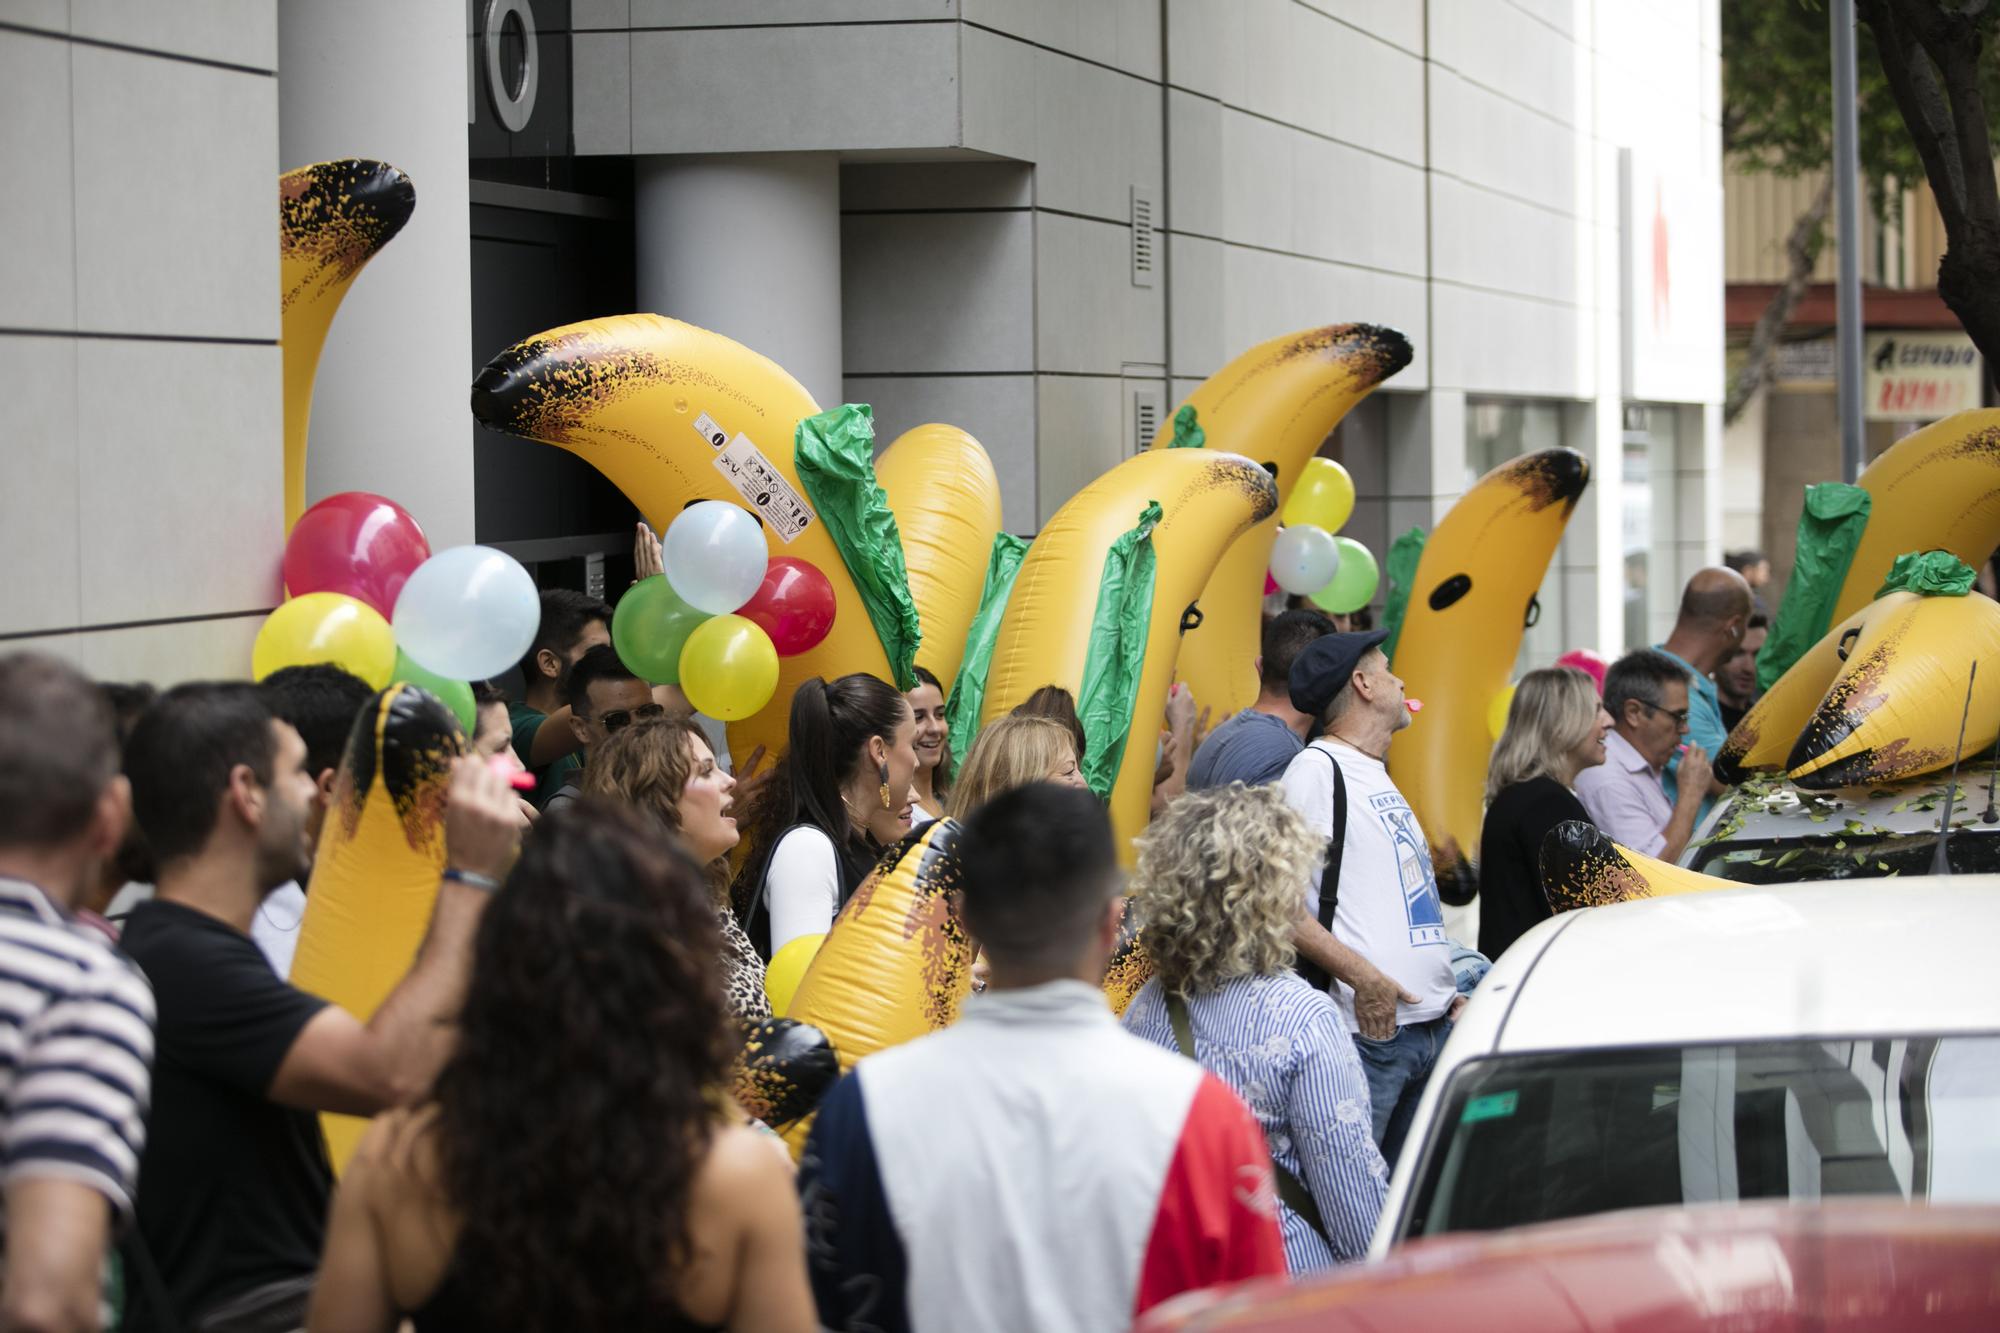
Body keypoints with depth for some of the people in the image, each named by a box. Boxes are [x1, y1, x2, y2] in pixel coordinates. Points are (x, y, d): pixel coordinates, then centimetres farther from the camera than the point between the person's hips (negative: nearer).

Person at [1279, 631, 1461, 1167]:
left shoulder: (1378, 777, 22)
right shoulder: (1317, 768, -6)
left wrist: (1448, 992, 16)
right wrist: (1363, 976, -22)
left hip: (1433, 1023, 9)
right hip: (1369, 1025, -9)